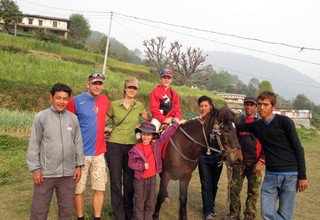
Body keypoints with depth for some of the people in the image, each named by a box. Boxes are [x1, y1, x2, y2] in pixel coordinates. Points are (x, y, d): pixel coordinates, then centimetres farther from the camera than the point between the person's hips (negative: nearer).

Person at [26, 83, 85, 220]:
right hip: (46, 173, -3)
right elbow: (34, 145, -3)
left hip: (68, 173, 3)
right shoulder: (41, 117, -5)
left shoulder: (73, 118, 5)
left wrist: (79, 165, 7)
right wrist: (35, 169, -6)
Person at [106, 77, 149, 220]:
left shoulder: (139, 106, 5)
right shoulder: (114, 105, -1)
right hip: (114, 145, -2)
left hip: (132, 146, 2)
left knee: (129, 182, 9)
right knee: (116, 182, 3)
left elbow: (148, 120, 20)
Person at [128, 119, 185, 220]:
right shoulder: (136, 148, -11)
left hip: (152, 178, 4)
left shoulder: (157, 144, -2)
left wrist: (176, 124, 5)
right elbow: (131, 163, -8)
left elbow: (166, 135, 3)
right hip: (140, 179, -4)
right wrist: (142, 166, -22)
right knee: (139, 203, 7)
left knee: (151, 203, 15)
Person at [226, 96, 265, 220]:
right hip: (239, 161, 1)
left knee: (253, 192, 5)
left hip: (255, 163, -1)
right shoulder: (237, 121, 6)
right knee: (234, 189, 2)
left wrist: (261, 161, -8)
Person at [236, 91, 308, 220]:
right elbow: (238, 126, 23)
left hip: (290, 175, -4)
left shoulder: (284, 121, -6)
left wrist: (302, 176, -6)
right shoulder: (256, 126, 8)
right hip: (270, 175, 4)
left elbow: (298, 149, -5)